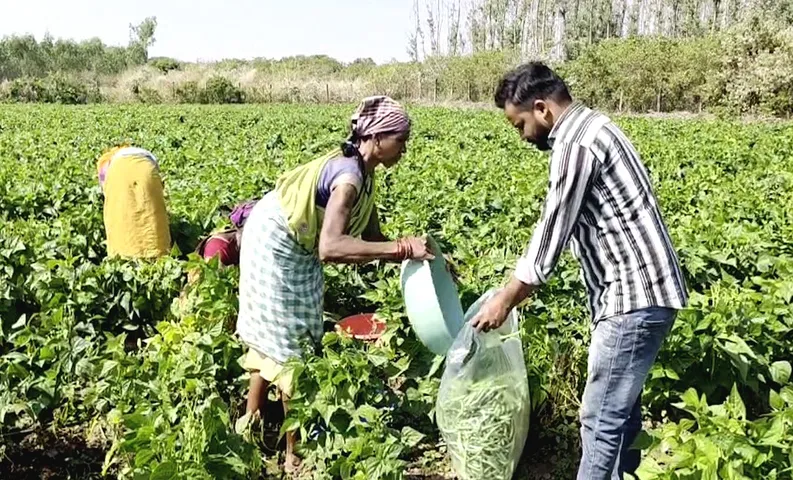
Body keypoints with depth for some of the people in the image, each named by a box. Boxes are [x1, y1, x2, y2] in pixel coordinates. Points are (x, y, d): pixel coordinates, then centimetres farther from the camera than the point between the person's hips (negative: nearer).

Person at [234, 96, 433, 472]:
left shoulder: (362, 174, 1)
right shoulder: (349, 176, -29)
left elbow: (372, 239, 4)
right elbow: (330, 248, -42)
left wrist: (415, 254, -7)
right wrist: (402, 247, -43)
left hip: (293, 249, 10)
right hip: (274, 247, -10)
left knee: (273, 335, 19)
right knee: (292, 342, -1)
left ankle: (251, 419, 36)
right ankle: (296, 454, 12)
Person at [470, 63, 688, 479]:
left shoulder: (576, 141, -17)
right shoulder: (588, 129, 16)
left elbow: (552, 231, -16)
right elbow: (562, 228, 20)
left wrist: (505, 300, -5)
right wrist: (517, 289, 21)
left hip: (634, 296, -11)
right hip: (639, 290, 11)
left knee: (601, 418, -3)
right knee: (621, 406, 20)